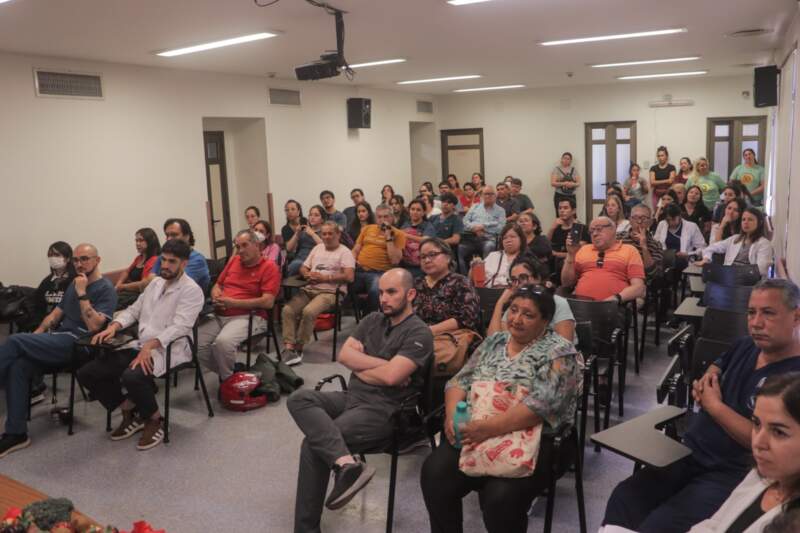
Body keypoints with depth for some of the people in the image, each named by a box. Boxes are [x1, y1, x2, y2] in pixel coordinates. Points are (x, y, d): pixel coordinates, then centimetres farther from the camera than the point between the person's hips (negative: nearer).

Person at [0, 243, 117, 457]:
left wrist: (82, 294, -16)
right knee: (18, 367, -20)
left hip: (77, 343, -7)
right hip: (58, 340, 7)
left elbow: (94, 325, -15)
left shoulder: (106, 289, -4)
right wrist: (35, 336, 7)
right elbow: (56, 313, 23)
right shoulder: (74, 284, 22)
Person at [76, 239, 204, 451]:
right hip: (140, 345, 8)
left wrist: (150, 345, -31)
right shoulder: (155, 283, 17)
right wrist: (114, 326, -1)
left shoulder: (192, 290, -8)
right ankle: (129, 411, 11)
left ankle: (154, 420, -7)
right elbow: (134, 310, 20)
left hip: (169, 349, -8)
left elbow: (179, 327, -20)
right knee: (86, 374, -5)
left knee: (132, 376, -36)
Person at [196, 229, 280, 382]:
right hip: (219, 315, 7)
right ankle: (226, 372, 5)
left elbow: (268, 302, -13)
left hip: (248, 316, -6)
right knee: (195, 342, -17)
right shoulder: (233, 261, 17)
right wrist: (216, 298, 1)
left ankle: (229, 379, -7)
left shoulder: (269, 267, -3)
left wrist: (233, 303, -15)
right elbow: (217, 286, 27)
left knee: (223, 342, -34)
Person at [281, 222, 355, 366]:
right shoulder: (317, 248, 24)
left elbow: (349, 277, -12)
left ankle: (298, 348, -17)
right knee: (287, 310, -20)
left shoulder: (344, 252, 2)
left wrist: (324, 277, -11)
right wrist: (308, 275, -2)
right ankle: (289, 347, -23)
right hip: (309, 289, 6)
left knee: (308, 311, -32)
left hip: (331, 292, -6)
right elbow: (303, 268, 24)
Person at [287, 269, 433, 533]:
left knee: (313, 444, -22)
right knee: (299, 399, -19)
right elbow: (344, 354, 3)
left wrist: (359, 368, -3)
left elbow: (391, 376, -20)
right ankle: (346, 463, -33)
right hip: (352, 397, 8)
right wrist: (384, 363, -8)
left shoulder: (419, 333, -9)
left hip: (384, 409, -8)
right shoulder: (372, 320, 14)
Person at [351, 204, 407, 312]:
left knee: (375, 291, -36)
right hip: (359, 270, 4)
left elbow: (395, 260, -7)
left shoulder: (398, 234, 5)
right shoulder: (367, 228, 18)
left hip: (379, 273, -4)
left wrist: (388, 237, -8)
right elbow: (355, 250, 22)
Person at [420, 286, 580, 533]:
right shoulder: (494, 342, 14)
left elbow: (541, 404, -18)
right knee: (434, 473, -19)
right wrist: (452, 415, -10)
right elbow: (460, 381, 11)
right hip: (474, 433, 5)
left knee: (501, 496, -30)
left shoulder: (559, 352, -5)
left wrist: (489, 428, -28)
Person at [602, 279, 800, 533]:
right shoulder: (746, 346, 9)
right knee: (623, 499, -8)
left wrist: (715, 405, -13)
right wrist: (707, 379, 8)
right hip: (689, 455, 8)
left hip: (732, 476, -7)